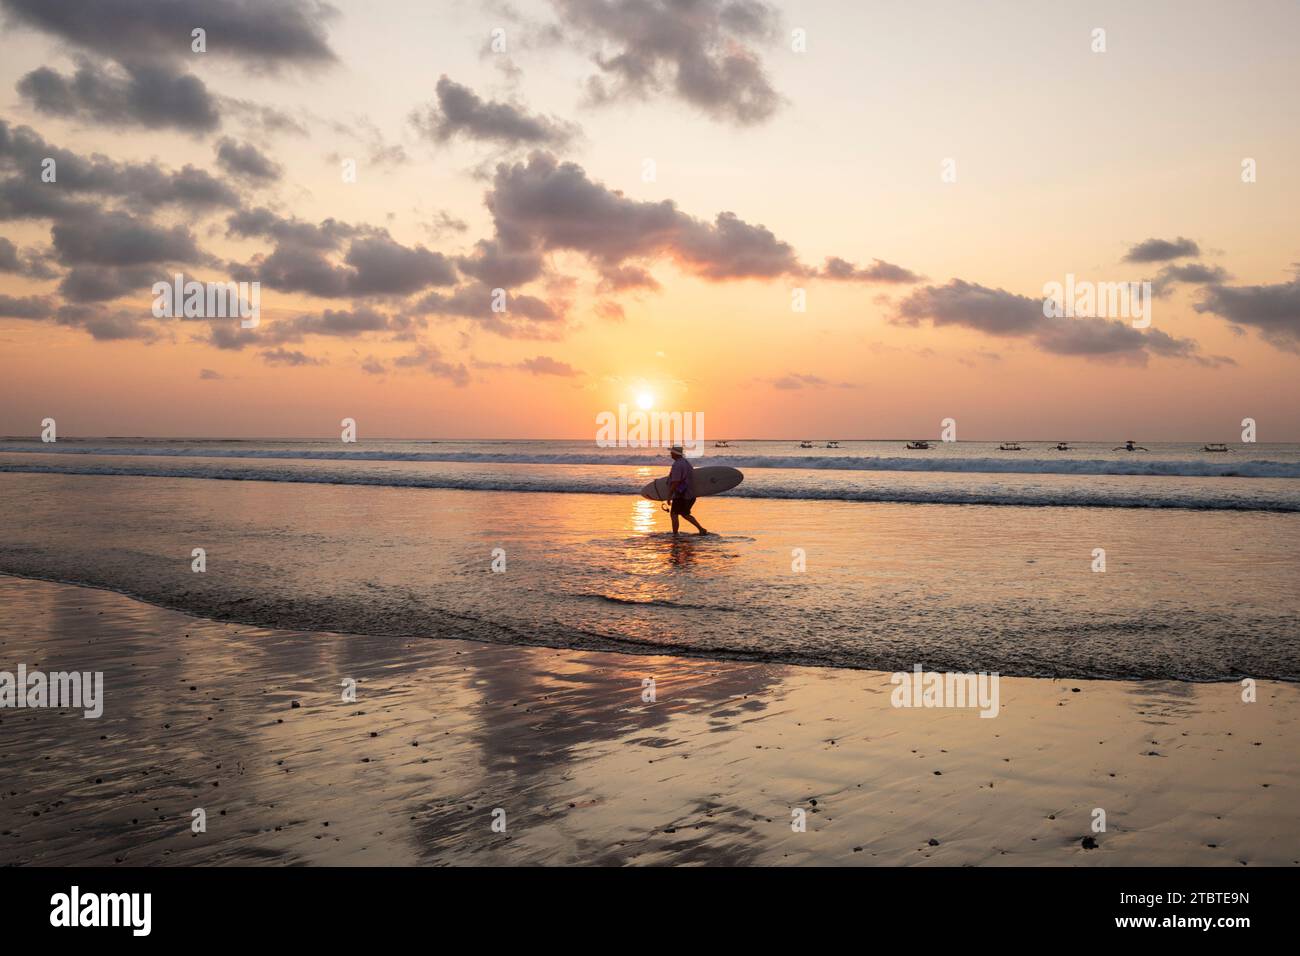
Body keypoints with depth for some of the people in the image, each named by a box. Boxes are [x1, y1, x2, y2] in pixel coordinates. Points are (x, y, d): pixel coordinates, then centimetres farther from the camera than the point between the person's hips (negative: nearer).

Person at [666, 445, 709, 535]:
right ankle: (701, 529, 16)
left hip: (681, 495, -10)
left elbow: (675, 482, -23)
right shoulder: (686, 463, 13)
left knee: (674, 514, 0)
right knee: (685, 514, 21)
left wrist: (669, 496, -18)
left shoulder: (677, 465, -18)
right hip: (690, 495, 10)